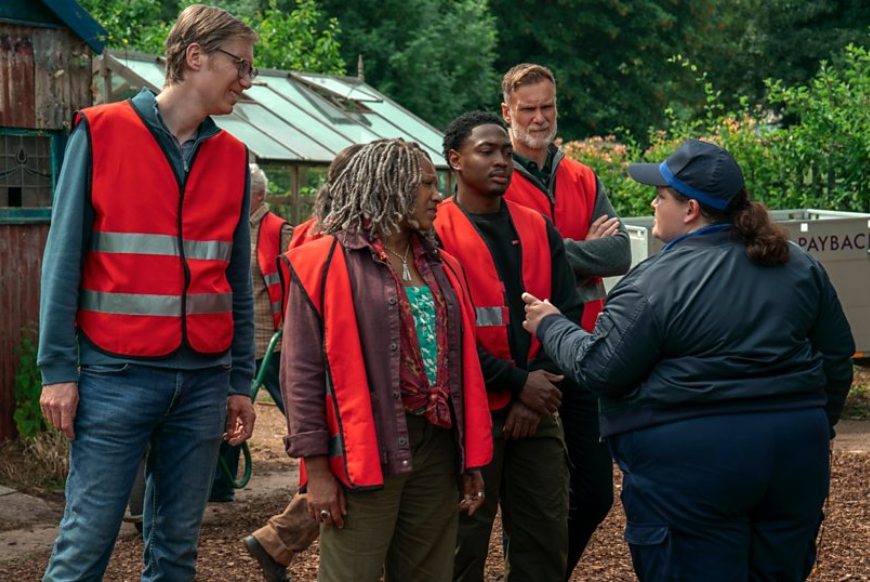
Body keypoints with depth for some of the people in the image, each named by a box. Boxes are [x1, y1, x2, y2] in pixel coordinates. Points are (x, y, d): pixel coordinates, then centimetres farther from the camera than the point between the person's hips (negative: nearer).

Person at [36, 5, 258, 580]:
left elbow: (238, 281, 12)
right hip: (117, 375, -4)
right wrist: (58, 369, -8)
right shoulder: (101, 133, -2)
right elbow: (64, 258, -4)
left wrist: (241, 382, 9)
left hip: (204, 379, 4)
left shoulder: (232, 157, 10)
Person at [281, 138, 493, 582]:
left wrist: (472, 460, 11)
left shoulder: (440, 267, 15)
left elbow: (463, 364, 16)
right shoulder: (327, 262, -4)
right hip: (363, 453, -6)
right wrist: (316, 468, -13)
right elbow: (302, 373, -8)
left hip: (438, 448, 6)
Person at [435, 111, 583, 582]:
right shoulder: (435, 233, -5)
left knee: (547, 542, 8)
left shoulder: (538, 229, 11)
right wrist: (517, 383, -13)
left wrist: (543, 385, -7)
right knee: (464, 544, 2)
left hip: (538, 411, 5)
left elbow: (568, 312, 6)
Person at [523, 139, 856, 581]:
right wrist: (816, 427, 26)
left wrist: (551, 326, 7)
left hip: (690, 462, -6)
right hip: (797, 456, 6)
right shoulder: (800, 265, 7)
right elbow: (837, 359, 12)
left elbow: (599, 370, -10)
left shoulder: (655, 282, -12)